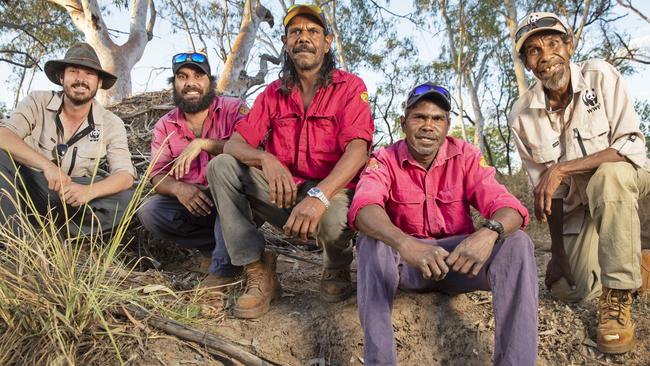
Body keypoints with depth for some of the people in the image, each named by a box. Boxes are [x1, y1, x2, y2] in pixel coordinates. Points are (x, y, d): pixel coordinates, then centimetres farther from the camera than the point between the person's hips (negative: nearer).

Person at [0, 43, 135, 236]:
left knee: (125, 199, -23)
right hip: (28, 184, 0)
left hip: (73, 195, 1)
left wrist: (89, 191, -36)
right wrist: (46, 165, -38)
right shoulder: (37, 102, -7)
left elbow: (125, 175, -16)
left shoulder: (111, 124, -7)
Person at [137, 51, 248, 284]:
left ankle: (224, 267, -27)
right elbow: (157, 177, -1)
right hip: (192, 203, 5)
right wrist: (178, 188, -24)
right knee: (148, 211, -19)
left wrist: (202, 143, -31)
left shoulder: (234, 109, -5)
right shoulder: (165, 127, 7)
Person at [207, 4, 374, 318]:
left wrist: (318, 196, -38)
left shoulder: (349, 87, -5)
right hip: (284, 195, 4)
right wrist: (266, 159, -26)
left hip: (331, 191, -4)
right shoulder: (274, 94, 8)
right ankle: (258, 270, -12)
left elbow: (357, 150, -21)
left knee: (332, 218, -39)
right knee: (221, 166, -14)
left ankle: (337, 268, 3)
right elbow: (234, 144, -1)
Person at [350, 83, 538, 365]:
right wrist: (404, 244, -52)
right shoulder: (384, 160, -11)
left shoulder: (466, 157, -6)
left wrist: (488, 233, -45)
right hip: (405, 261, -1)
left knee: (516, 242, -24)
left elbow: (506, 206, -19)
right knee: (371, 242, -31)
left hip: (459, 257, 1)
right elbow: (364, 208, -31)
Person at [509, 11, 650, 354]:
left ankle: (618, 299, -23)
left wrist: (561, 168, -33)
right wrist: (558, 251, -7)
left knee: (607, 177, -38)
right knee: (572, 289, -3)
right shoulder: (521, 116, -13)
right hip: (576, 202, 3)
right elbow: (544, 185, -6)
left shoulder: (600, 76, -20)